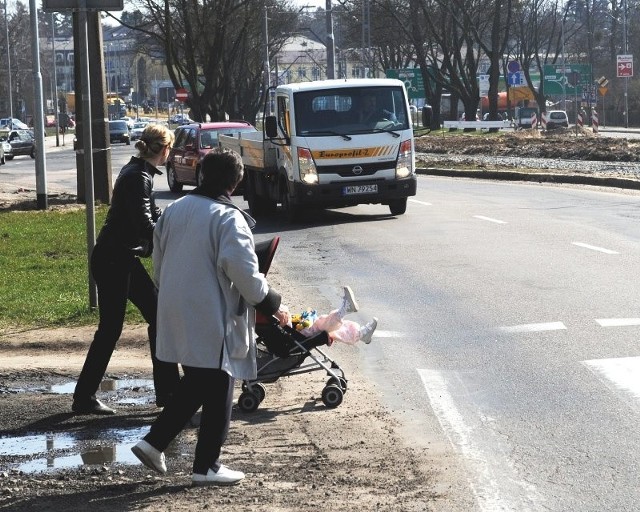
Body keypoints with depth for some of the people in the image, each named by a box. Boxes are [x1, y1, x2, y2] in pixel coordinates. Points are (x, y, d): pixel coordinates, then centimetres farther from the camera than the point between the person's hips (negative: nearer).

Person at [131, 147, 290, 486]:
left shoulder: (174, 210, 8)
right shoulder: (228, 218, -15)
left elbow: (158, 261, 17)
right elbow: (243, 270, -20)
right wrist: (272, 304, -7)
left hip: (177, 316, 8)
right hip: (213, 323, -7)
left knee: (192, 387, 21)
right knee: (217, 395, 4)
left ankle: (154, 443, 16)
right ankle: (206, 467, 10)